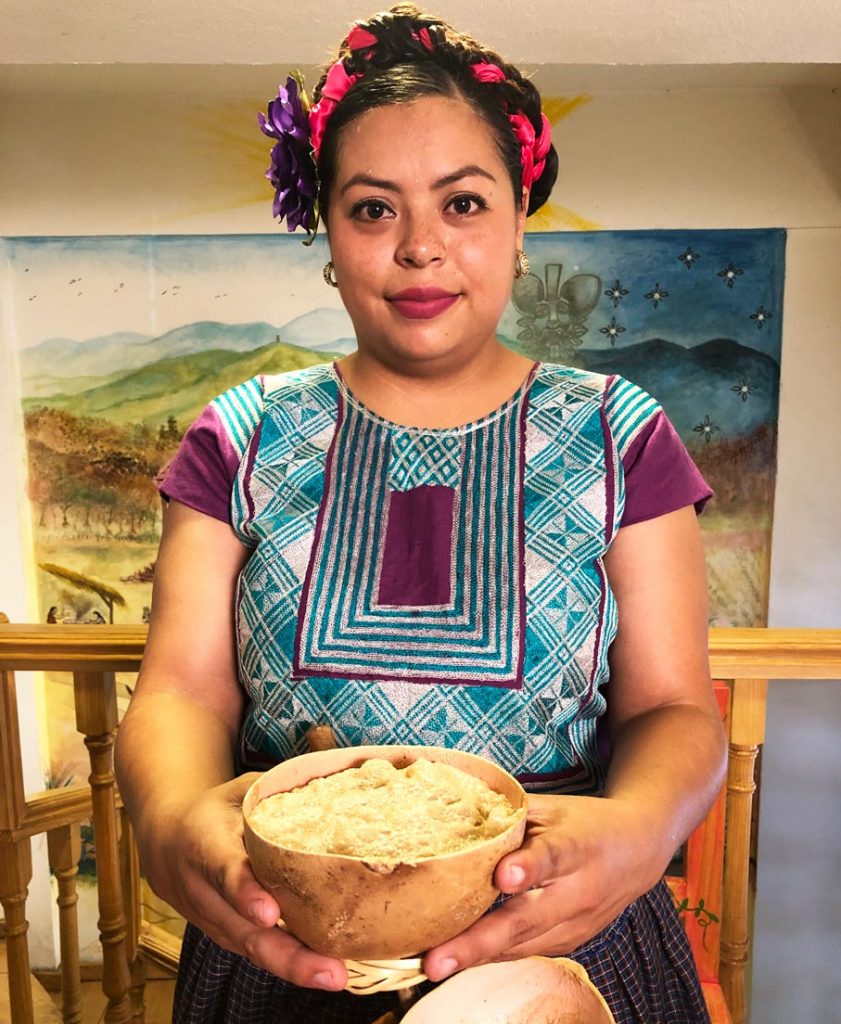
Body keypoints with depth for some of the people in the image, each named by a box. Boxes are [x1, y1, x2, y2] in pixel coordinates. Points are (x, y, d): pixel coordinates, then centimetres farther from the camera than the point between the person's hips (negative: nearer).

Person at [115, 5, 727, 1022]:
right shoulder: (244, 439, -2)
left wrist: (639, 828, -29)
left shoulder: (617, 435, -4)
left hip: (558, 942, 0)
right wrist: (172, 816, -29)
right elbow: (181, 693, -7)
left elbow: (672, 709, -7)